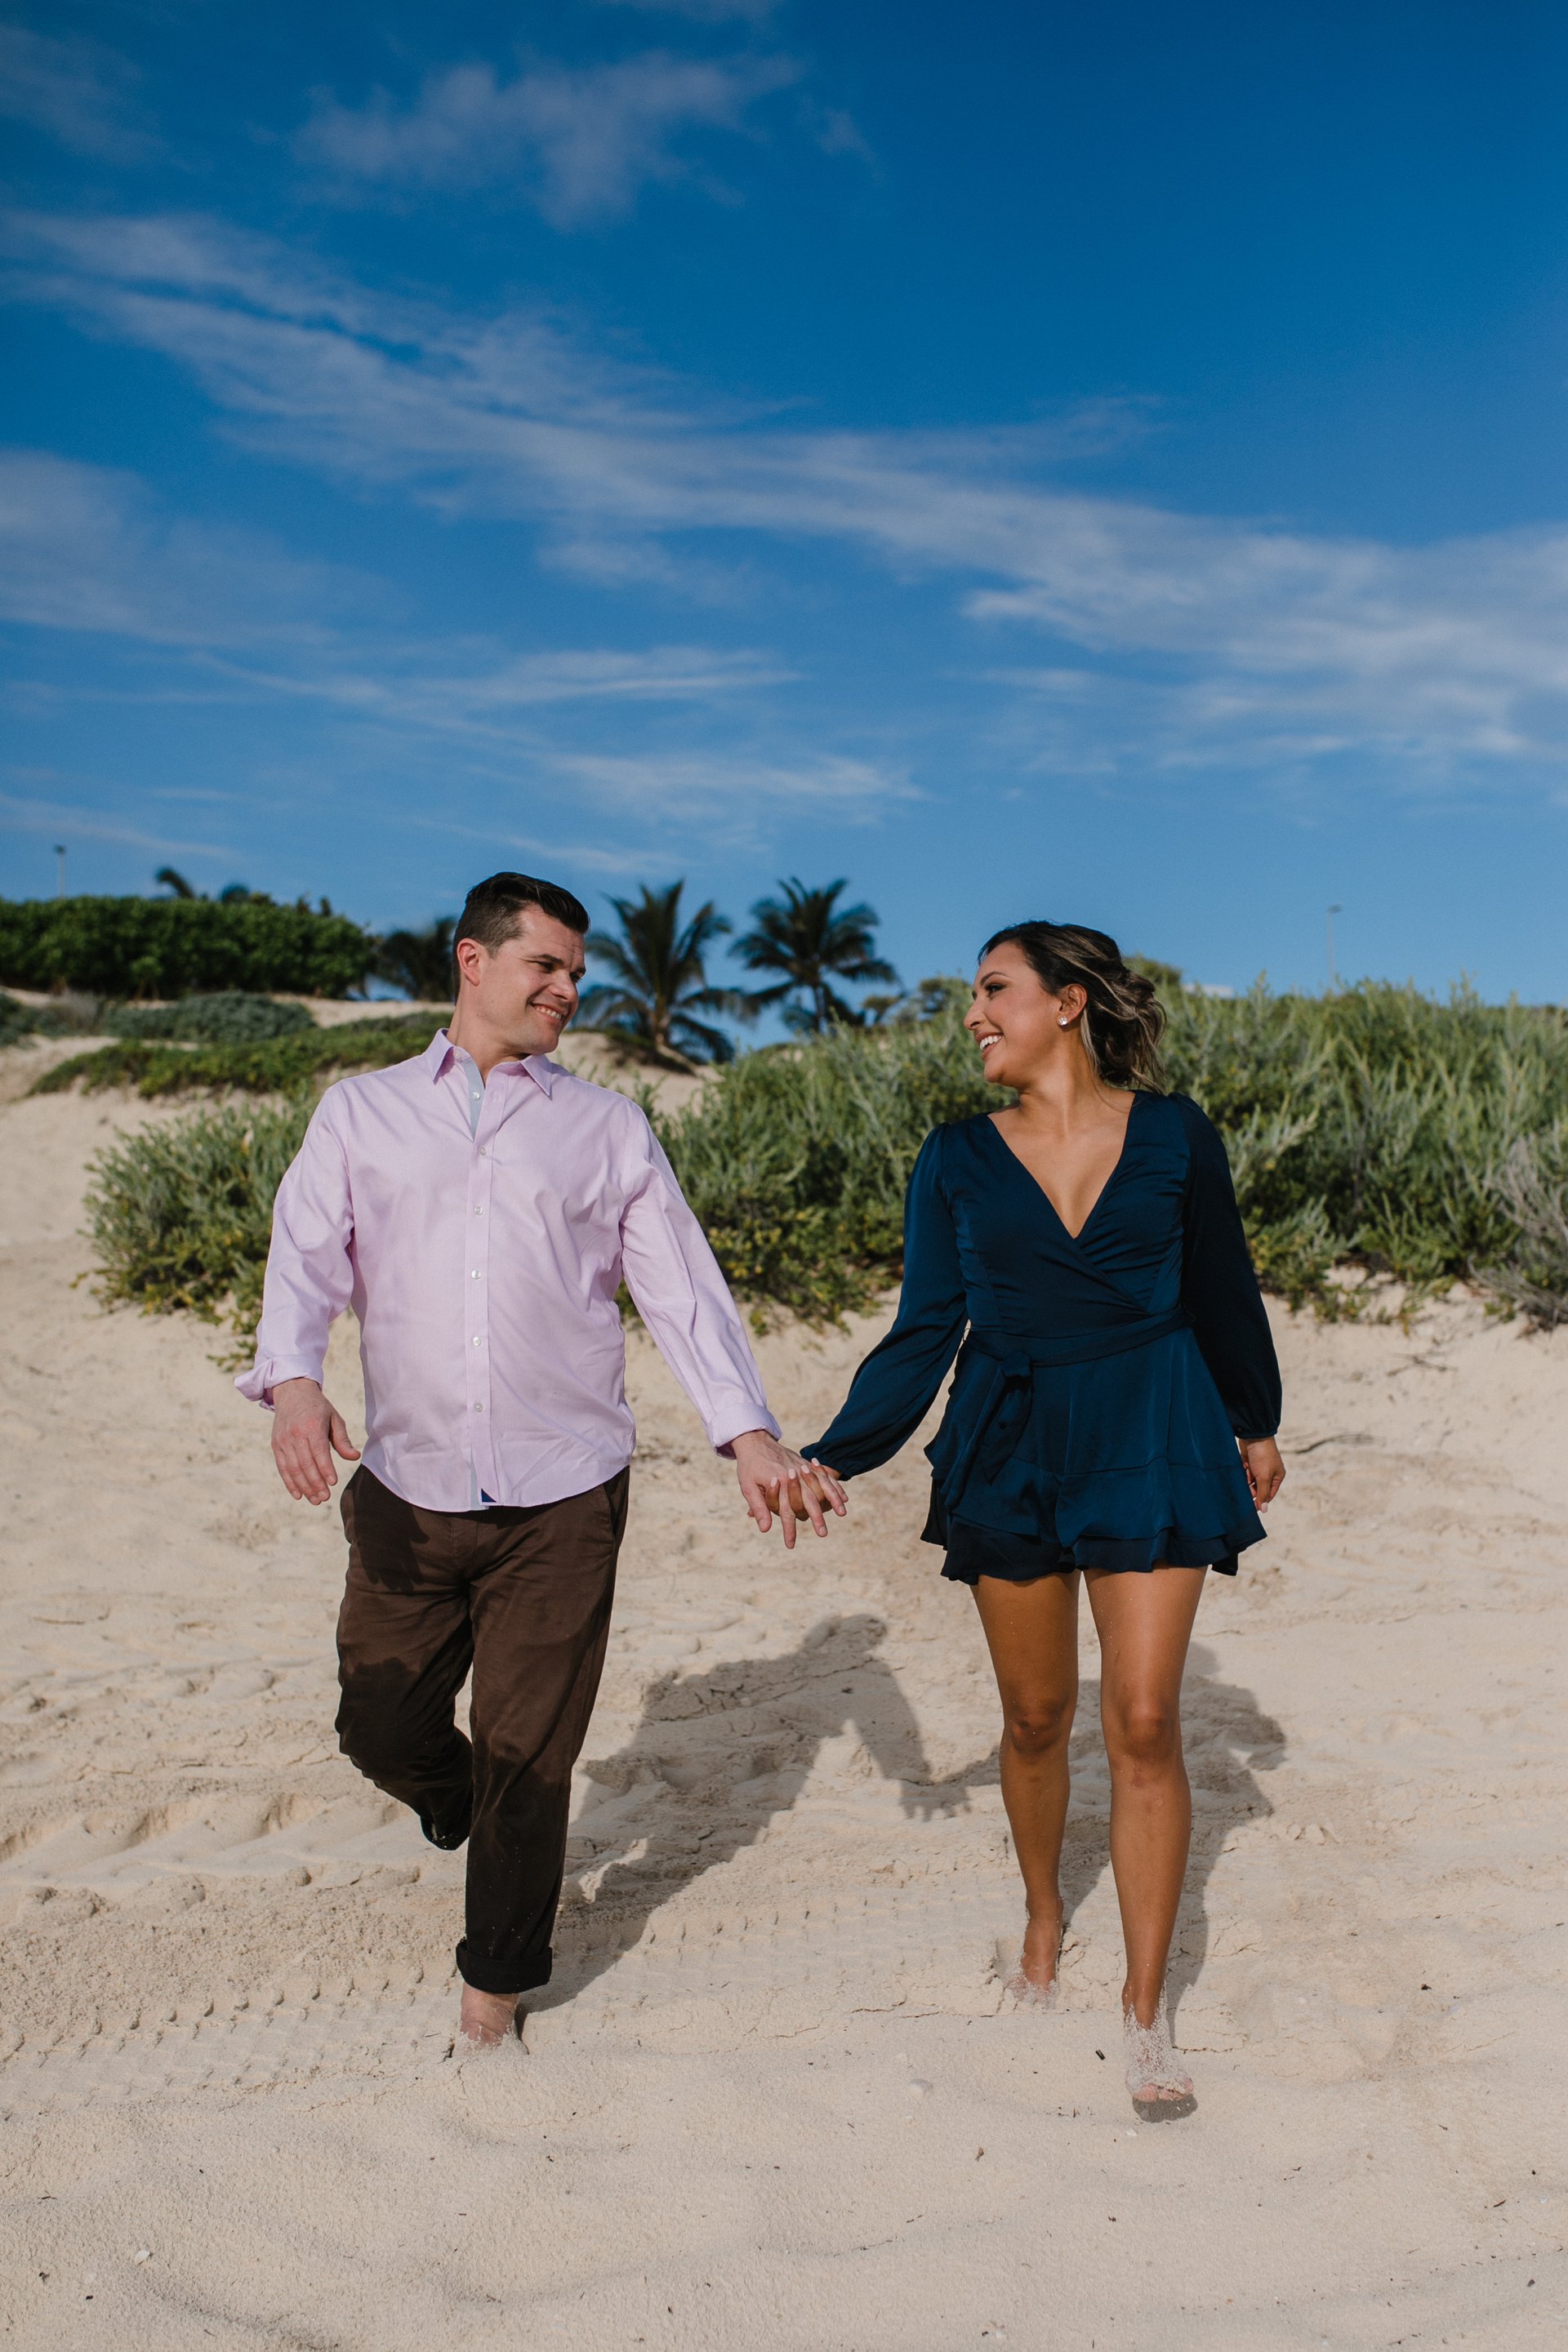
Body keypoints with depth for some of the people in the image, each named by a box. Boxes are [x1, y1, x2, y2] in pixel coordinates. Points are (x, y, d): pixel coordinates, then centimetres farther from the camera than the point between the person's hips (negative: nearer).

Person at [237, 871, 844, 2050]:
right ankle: (474, 1818, 44)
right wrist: (293, 1378, -23)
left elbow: (683, 1285, 4)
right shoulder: (360, 1112, 9)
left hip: (562, 1496, -1)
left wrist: (751, 1435, -6)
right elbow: (307, 1255, -3)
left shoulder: (607, 1126, 8)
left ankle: (499, 1976, 28)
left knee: (528, 1755, 5)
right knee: (382, 1726, 9)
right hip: (407, 1488, 1)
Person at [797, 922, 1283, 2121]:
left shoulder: (1173, 1133, -2)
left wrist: (1255, 1424, 20)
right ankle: (1043, 1916, 41)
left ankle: (1146, 2008, 12)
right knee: (1036, 1717, 13)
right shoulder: (959, 1158, 0)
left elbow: (1224, 1291, 10)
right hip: (1008, 1452, 2)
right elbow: (924, 1332, 0)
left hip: (1149, 1445, -1)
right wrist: (834, 1455, -9)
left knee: (1144, 1726, -4)